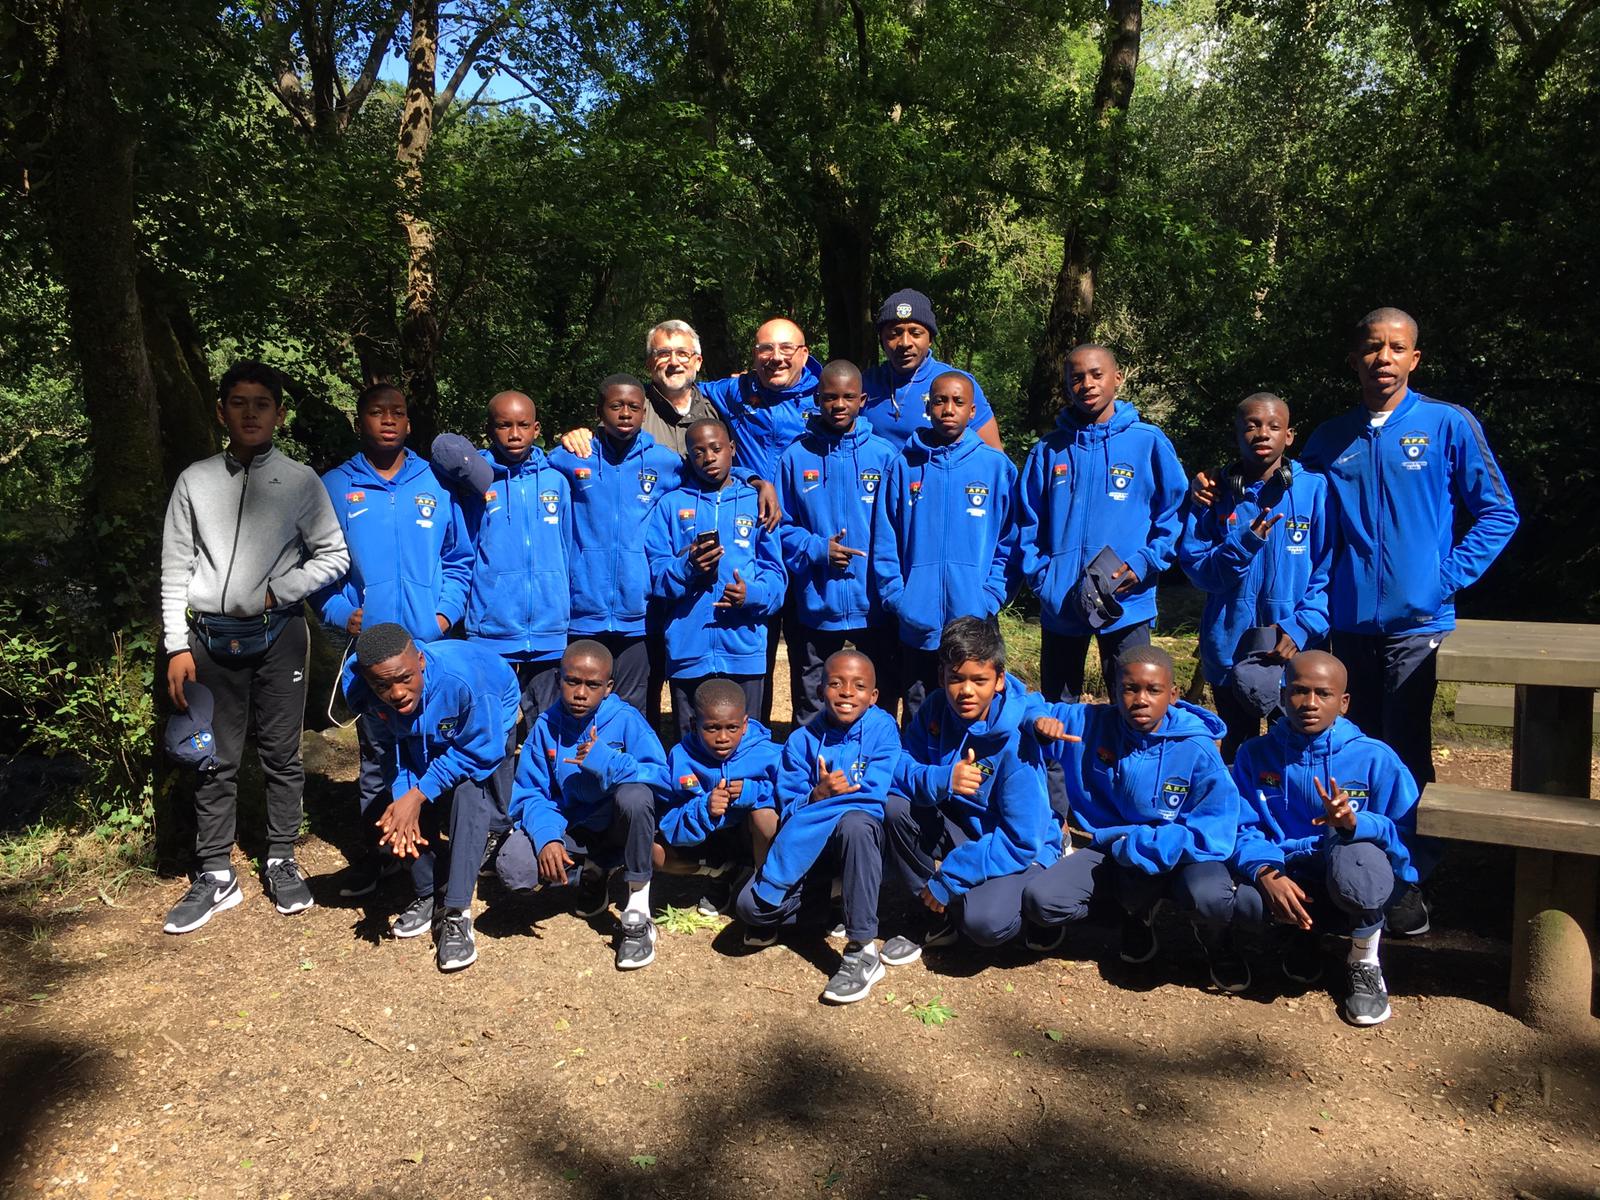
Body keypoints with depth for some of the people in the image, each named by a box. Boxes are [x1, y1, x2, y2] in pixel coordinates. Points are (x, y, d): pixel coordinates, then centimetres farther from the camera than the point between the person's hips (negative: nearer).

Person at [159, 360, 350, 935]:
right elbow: (175, 570, 5)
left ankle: (281, 862, 20)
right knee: (216, 761, 6)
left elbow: (334, 556, 1)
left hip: (277, 635, -1)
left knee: (281, 755, 6)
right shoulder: (194, 482, 5)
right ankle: (216, 876, 16)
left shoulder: (300, 481, 1)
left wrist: (276, 592, -9)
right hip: (211, 638, 1)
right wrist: (177, 646, 0)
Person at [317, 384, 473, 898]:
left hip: (431, 643, 0)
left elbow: (460, 558, 9)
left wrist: (447, 611, -3)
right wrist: (339, 613, -6)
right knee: (376, 753, 8)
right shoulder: (334, 487, 6)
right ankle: (374, 850, 20)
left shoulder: (437, 484, 7)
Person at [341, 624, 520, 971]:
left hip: (489, 727, -5)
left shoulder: (462, 679, -45)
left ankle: (456, 915, -20)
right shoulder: (358, 687, -30)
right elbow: (394, 747, -13)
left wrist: (417, 797, -32)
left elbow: (479, 753, -30)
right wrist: (403, 801, -27)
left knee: (469, 797, -26)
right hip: (421, 738, 5)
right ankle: (429, 895, 15)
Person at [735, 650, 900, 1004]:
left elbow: (874, 794, -20)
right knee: (751, 906, -19)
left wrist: (819, 802, -20)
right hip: (809, 845, 3)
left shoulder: (882, 729, -8)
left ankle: (863, 952, -28)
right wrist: (818, 796, -26)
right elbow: (790, 808, -5)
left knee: (854, 822, -40)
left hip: (865, 835, -2)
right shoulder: (802, 740, 0)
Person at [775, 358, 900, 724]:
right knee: (810, 714, 13)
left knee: (880, 707, 12)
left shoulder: (884, 455, 0)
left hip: (874, 606, 0)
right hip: (815, 607, 0)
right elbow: (780, 526, 2)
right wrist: (817, 550, -14)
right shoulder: (796, 457, 1)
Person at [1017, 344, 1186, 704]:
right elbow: (1028, 524, 9)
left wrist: (1143, 563, -11)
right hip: (1059, 605, 3)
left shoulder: (1148, 442, 0)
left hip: (1127, 604, -2)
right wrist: (1040, 576, -3)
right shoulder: (1048, 449, 6)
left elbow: (1175, 515, 1)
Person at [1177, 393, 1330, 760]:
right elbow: (1194, 567, -2)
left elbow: (1329, 571, -5)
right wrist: (1244, 544, -19)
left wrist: (1301, 626, -17)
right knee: (1238, 747, 16)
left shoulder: (1313, 488, -3)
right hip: (1228, 649, 3)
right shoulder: (1215, 493, 3)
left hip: (1295, 651, -2)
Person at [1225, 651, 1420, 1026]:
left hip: (1357, 883, -2)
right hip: (1285, 880, 2)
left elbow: (1413, 836, -10)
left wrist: (1355, 823, -31)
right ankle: (1304, 934, 9)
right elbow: (1242, 829, -5)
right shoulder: (1255, 755, 0)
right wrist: (1267, 872, -26)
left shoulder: (1375, 758, -6)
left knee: (1355, 853, -39)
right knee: (1241, 901, -33)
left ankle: (1364, 962, -5)